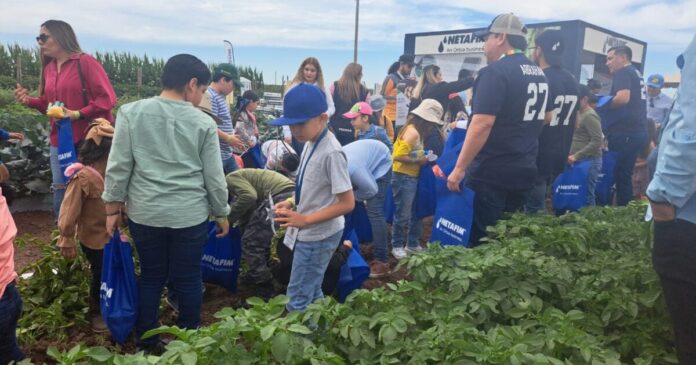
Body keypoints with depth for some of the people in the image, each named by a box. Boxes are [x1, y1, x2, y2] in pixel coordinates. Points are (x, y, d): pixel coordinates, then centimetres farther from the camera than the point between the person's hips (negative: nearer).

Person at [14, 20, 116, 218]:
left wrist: (77, 114, -20)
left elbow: (107, 98, -15)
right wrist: (30, 100, 2)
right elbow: (50, 104, 21)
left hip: (87, 141, -7)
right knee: (60, 193, 9)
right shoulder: (48, 68, 13)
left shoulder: (85, 62, -8)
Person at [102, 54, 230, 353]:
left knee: (151, 277, 16)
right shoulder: (203, 123, -5)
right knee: (188, 279, 12)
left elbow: (118, 167, -1)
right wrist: (221, 214, 11)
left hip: (145, 213, 2)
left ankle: (146, 344, 29)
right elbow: (214, 176, -1)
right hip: (191, 215, -2)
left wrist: (113, 207, 9)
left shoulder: (131, 113, -2)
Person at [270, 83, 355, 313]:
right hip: (309, 234, 9)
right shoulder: (310, 143, 4)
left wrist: (305, 219, -23)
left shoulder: (331, 153, -24)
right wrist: (292, 203, 1)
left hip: (318, 236, -9)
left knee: (298, 299, 2)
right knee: (311, 294, 21)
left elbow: (347, 203, -23)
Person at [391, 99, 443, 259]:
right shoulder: (413, 132, -19)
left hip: (411, 178, 10)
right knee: (402, 215, 1)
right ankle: (397, 246, 15)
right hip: (404, 178, -10)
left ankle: (412, 244, 29)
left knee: (412, 214, 17)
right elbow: (398, 156, -25)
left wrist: (421, 157, 0)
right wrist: (418, 161, -16)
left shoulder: (415, 131, 11)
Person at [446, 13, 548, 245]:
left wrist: (459, 169, -19)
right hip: (524, 171, 8)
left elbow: (482, 124, -23)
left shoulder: (496, 71, -15)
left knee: (480, 239, 3)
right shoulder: (539, 74, 12)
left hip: (491, 173, -8)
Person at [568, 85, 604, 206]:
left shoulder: (590, 116, -12)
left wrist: (576, 156, -20)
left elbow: (597, 142, -18)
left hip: (589, 160, -8)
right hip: (580, 160, 8)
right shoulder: (579, 114, 14)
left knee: (586, 195, -5)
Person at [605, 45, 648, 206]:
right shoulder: (636, 73, 22)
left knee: (620, 174, -5)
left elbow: (623, 98, -23)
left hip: (625, 132, -9)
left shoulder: (622, 73, -7)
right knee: (624, 174, 12)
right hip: (638, 131, 9)